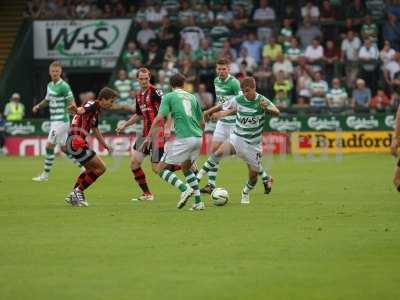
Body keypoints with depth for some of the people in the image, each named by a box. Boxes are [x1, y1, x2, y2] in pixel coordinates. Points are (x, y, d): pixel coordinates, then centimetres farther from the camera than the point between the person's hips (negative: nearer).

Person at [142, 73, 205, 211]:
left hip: (183, 139, -6)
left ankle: (184, 189, -19)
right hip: (197, 138, 6)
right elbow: (202, 123, 22)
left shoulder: (169, 97, 5)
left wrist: (149, 137, -5)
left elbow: (159, 118, -8)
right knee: (186, 168, 28)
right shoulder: (192, 97, 19)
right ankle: (198, 202, 17)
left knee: (161, 168, 3)